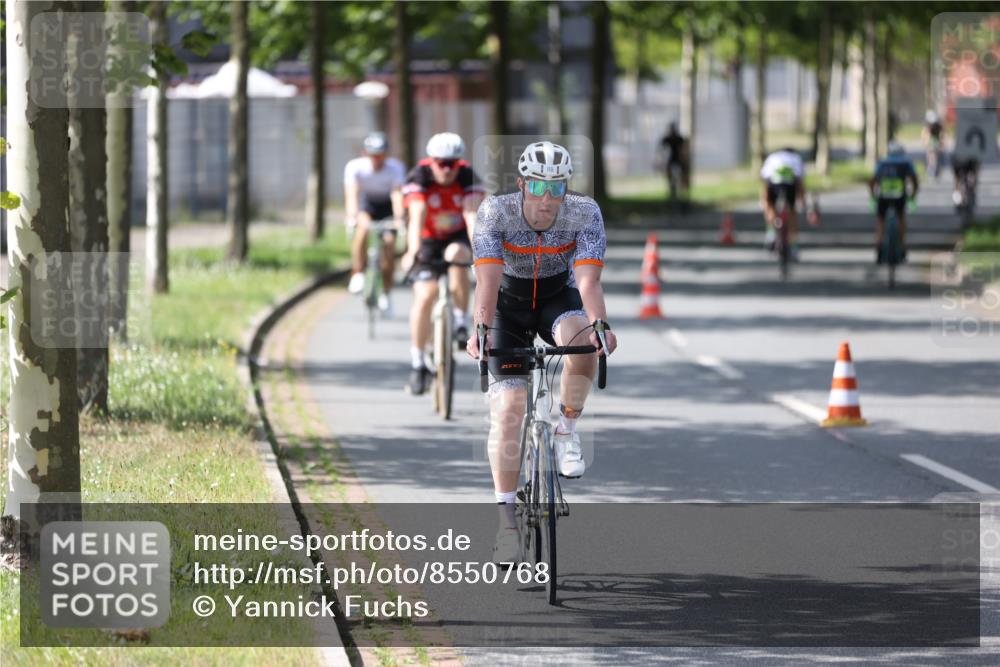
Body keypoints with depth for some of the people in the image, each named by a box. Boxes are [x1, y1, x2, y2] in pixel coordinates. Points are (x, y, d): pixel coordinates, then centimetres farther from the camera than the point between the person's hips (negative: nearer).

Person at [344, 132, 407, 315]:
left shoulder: (396, 168, -26)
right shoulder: (355, 167, -25)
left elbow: (397, 194, -37)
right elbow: (351, 193, -35)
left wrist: (398, 218, -53)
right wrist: (352, 216, -52)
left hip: (387, 206, 0)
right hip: (366, 203, 0)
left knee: (389, 244, -13)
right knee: (362, 230, -31)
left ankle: (385, 294, 3)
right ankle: (358, 275, -20)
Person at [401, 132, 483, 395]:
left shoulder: (468, 177, -20)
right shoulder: (418, 178, -22)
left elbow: (472, 215, -33)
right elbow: (416, 218, -34)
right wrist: (413, 251, -50)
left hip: (458, 237, 0)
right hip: (429, 241, 0)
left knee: (456, 255, -34)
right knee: (424, 297, -15)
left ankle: (461, 322, -18)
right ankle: (418, 361, -4)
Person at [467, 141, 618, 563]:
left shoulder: (584, 213, -24)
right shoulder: (495, 212, -26)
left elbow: (588, 279, -34)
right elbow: (488, 280, -35)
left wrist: (599, 324, -52)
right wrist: (479, 330, -52)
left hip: (558, 297, 0)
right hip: (509, 304, 0)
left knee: (582, 339, -35)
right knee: (508, 405, -13)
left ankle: (566, 431, -11)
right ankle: (506, 518, -6)